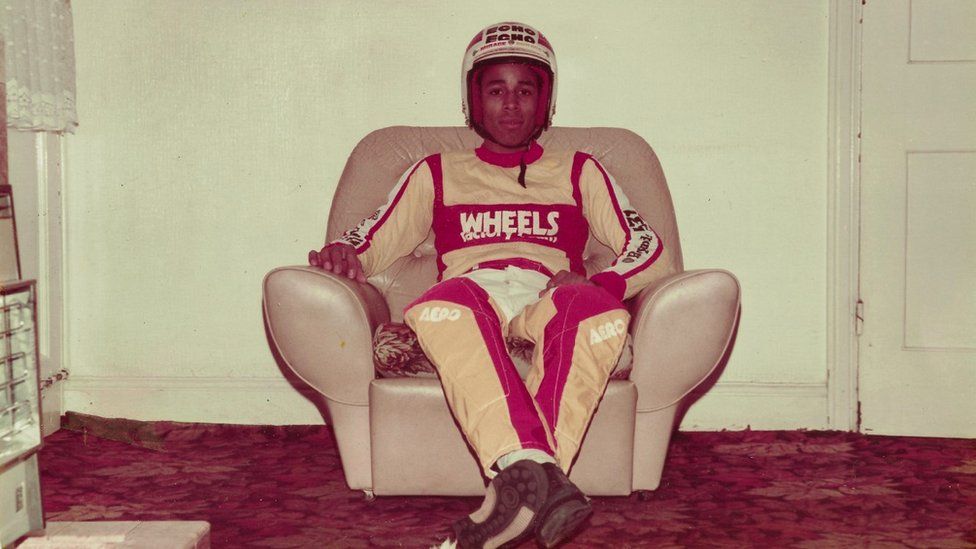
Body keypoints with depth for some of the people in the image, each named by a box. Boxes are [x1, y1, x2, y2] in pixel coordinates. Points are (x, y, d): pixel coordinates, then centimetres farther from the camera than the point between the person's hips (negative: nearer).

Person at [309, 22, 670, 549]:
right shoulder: (438, 173, 30)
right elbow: (371, 243, 21)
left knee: (599, 313, -38)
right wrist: (341, 254, -5)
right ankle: (538, 477, -54)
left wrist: (599, 283, -7)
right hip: (471, 293, 0)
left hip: (549, 296, 1)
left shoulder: (578, 172, 29)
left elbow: (647, 245, 16)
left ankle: (518, 485, -49)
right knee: (440, 308, -40)